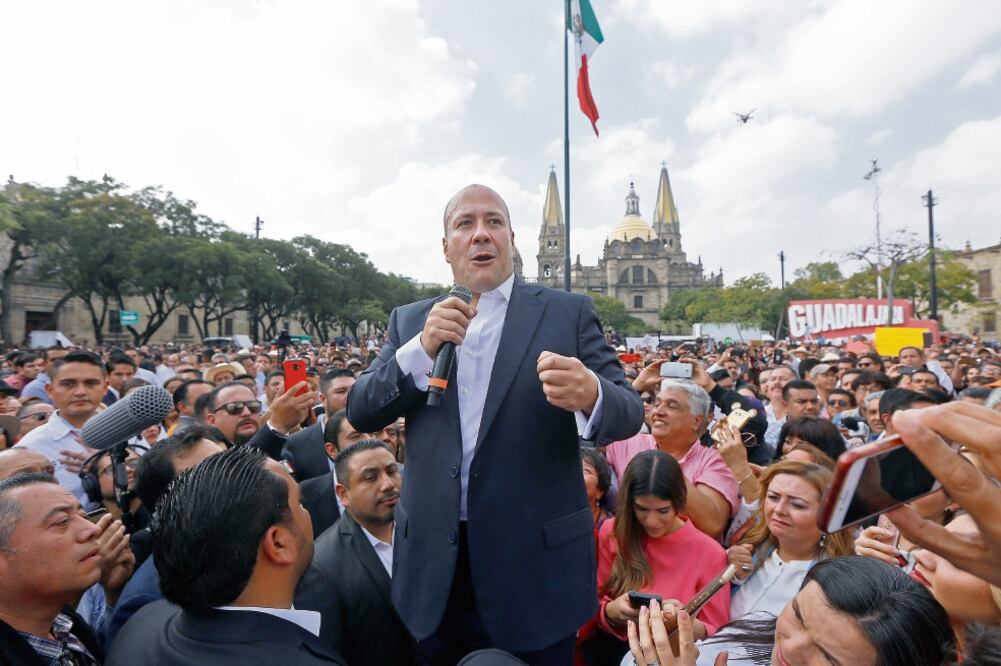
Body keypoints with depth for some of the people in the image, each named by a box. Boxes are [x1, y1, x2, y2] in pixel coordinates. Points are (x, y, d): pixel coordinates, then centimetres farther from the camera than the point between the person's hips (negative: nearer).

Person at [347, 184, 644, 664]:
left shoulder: (568, 313, -3)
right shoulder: (410, 321, 5)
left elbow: (629, 412, -8)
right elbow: (360, 413, 0)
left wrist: (590, 395, -31)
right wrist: (422, 347, -16)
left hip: (535, 561, -2)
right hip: (433, 561, 3)